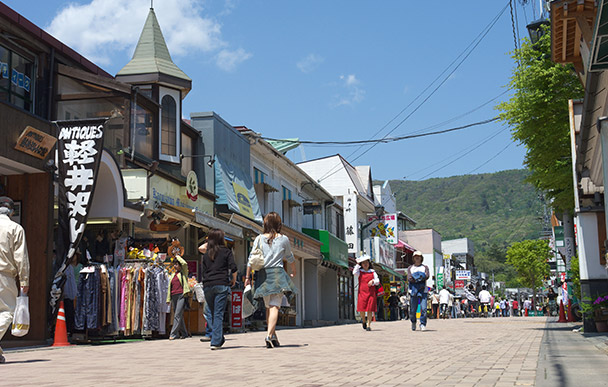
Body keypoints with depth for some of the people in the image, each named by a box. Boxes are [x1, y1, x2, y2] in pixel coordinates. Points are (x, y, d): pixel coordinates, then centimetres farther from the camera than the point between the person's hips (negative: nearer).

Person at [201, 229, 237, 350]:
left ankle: (219, 339, 19)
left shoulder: (206, 254, 15)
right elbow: (233, 268, -5)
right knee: (219, 314, -5)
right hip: (221, 285, -3)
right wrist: (233, 280, 11)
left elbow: (203, 272, 15)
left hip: (207, 285, 3)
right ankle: (216, 342, -11)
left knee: (213, 314, 13)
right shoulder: (226, 251, 5)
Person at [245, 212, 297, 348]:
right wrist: (293, 272, 34)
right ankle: (269, 335, -21)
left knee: (268, 307, 14)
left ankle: (273, 335, 16)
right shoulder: (283, 239, 3)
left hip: (263, 274, 2)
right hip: (278, 273, -2)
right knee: (275, 306, -8)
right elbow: (290, 259, 17)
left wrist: (247, 277, 9)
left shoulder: (259, 239, 5)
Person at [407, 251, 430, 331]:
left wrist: (415, 278, -15)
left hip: (423, 291, 0)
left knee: (423, 308, -14)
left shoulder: (425, 267, 15)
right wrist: (420, 278, -15)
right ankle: (413, 322, 24)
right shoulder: (410, 268, 16)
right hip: (413, 291, 1)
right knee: (413, 309, 0)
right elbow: (409, 278, -2)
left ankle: (423, 325, -7)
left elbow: (427, 276, -5)